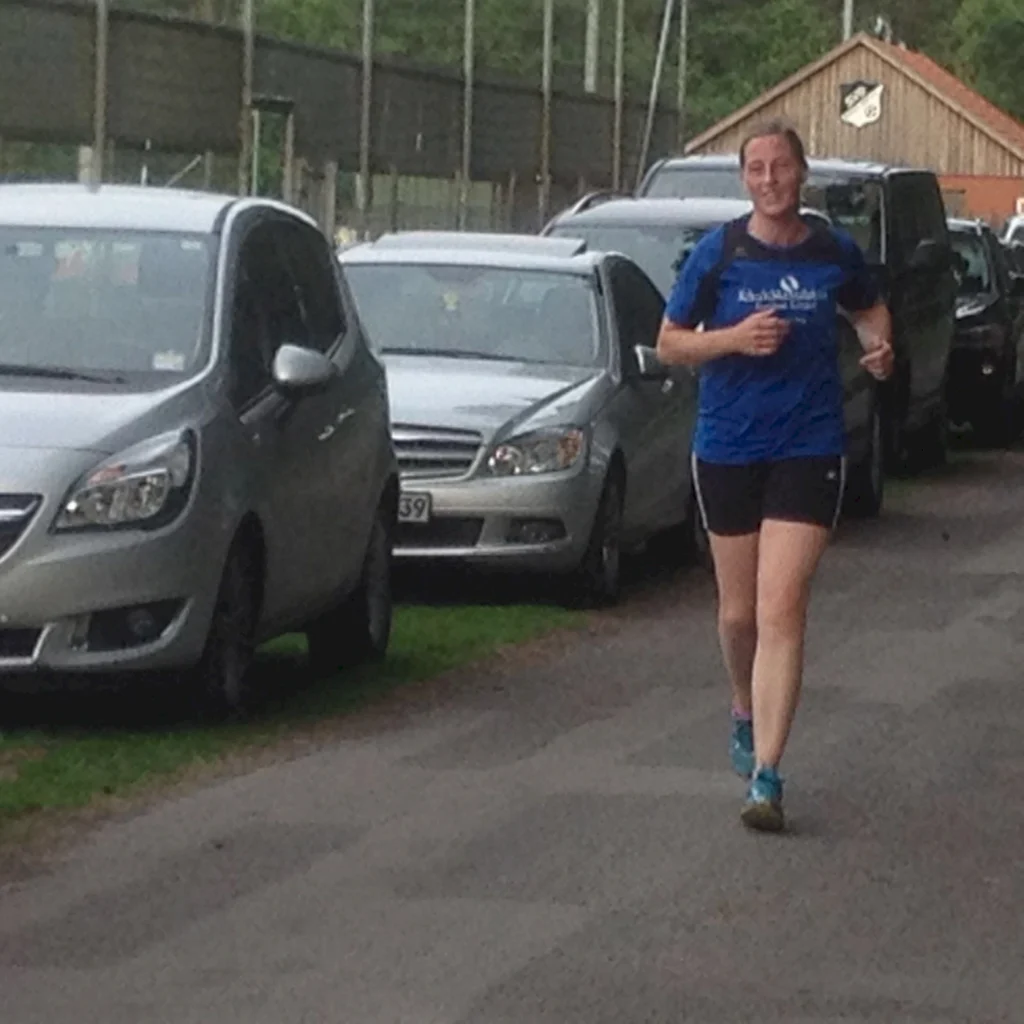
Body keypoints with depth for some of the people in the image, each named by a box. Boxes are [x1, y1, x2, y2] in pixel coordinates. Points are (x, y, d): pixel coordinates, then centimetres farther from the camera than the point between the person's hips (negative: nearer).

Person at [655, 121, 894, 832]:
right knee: (739, 611, 12)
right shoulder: (718, 253, -1)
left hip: (809, 450, -1)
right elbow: (670, 344, 3)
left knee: (781, 613, -12)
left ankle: (766, 777, -13)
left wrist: (880, 345, 1)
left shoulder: (836, 253, 3)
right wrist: (734, 337, -15)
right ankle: (747, 712, 43)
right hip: (727, 451, 1)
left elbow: (870, 308, 23)